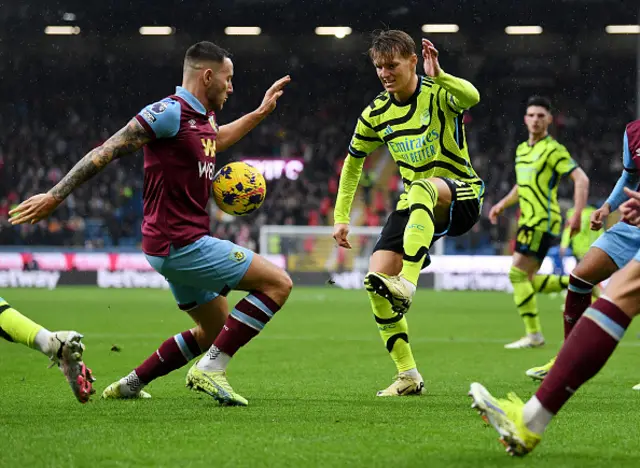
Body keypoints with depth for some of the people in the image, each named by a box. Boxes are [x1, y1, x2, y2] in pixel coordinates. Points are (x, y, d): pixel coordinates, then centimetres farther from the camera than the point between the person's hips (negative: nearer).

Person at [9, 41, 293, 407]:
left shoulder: (203, 117, 12)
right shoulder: (170, 112, -16)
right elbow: (108, 151, -17)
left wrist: (261, 112, 33)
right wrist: (56, 196, -19)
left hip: (181, 245, 10)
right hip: (180, 243, -10)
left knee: (215, 330, 21)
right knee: (278, 283, -11)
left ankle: (130, 384, 23)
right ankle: (211, 369, -12)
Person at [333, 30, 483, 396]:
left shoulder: (439, 94, -12)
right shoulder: (376, 114, 3)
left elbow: (472, 97, -37)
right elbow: (353, 162, 18)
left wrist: (439, 77, -55)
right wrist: (341, 218, 14)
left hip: (461, 195, -6)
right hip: (415, 203, 6)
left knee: (421, 187, -41)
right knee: (376, 278, -13)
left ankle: (407, 284, -52)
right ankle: (409, 376, -5)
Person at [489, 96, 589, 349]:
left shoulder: (553, 150, -10)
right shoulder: (522, 149, 16)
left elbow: (581, 179, -15)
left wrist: (577, 215, -23)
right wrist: (503, 204, 17)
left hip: (543, 221, -9)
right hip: (529, 221, 9)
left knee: (517, 273, -13)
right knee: (528, 281, 8)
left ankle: (533, 334, -9)